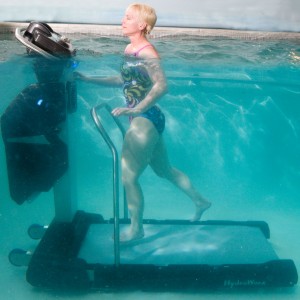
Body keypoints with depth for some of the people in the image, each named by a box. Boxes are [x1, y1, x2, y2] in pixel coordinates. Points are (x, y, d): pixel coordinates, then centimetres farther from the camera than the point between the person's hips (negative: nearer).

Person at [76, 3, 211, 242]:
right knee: (164, 169, 22)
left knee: (129, 176, -2)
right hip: (142, 119, 10)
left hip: (146, 120, -10)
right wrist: (89, 80, 19)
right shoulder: (130, 49, 10)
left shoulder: (146, 52, -17)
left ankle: (136, 229, 17)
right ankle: (200, 202, 40)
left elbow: (161, 86, -29)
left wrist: (136, 109, -34)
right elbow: (125, 80, 20)